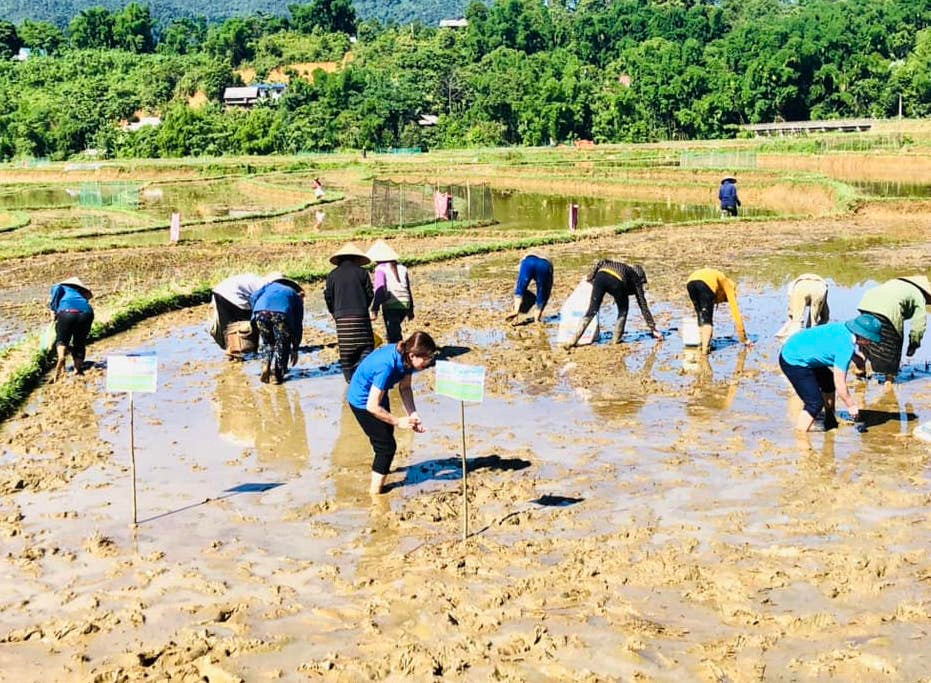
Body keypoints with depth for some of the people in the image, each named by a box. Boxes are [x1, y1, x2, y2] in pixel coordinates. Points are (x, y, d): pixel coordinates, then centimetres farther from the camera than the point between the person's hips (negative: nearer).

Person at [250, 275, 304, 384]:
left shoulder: (271, 285, 41)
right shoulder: (296, 297, 35)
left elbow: (255, 297, 21)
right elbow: (298, 326, 34)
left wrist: (255, 315, 30)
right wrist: (294, 349, 40)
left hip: (261, 310, 2)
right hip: (282, 312, -2)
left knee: (268, 343, 25)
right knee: (282, 344, 17)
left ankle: (267, 365, 6)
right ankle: (275, 373, 2)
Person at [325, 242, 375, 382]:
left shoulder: (333, 274, 6)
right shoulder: (361, 272, 3)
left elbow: (328, 296, 5)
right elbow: (370, 294, 3)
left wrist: (334, 312, 19)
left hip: (341, 317, 2)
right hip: (361, 316, -2)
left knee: (345, 348, 8)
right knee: (365, 344, 3)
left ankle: (349, 376, 9)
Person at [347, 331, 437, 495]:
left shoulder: (404, 357, -18)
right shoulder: (387, 366, -40)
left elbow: (405, 387, -2)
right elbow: (372, 406, -35)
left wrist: (412, 414, -15)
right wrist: (398, 422, -25)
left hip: (376, 394, 9)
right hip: (362, 401, -9)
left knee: (387, 431, 29)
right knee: (387, 445, -4)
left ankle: (381, 467, 56)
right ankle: (375, 490, 10)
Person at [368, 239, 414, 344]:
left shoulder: (381, 269, -3)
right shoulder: (402, 268, 15)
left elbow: (379, 291, -13)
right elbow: (408, 290, 18)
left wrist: (374, 310, -13)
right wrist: (410, 310, 25)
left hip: (390, 306, -6)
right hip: (405, 306, 6)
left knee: (393, 336, -4)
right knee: (395, 331, 23)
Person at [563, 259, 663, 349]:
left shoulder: (617, 265, 42)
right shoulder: (636, 279, 31)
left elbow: (602, 262, 21)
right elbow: (643, 306, 29)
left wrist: (590, 277, 28)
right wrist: (653, 328, 33)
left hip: (601, 275, 3)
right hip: (616, 282, -3)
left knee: (592, 310, 8)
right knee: (623, 311, 23)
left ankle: (573, 340, 1)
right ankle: (617, 339, 18)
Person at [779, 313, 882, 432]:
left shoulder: (843, 329, -1)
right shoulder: (846, 347, -24)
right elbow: (840, 385, -17)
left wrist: (859, 349, 0)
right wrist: (851, 405, -6)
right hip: (793, 362, -10)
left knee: (828, 382, 25)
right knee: (815, 403, -12)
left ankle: (830, 421, 38)